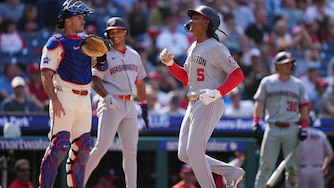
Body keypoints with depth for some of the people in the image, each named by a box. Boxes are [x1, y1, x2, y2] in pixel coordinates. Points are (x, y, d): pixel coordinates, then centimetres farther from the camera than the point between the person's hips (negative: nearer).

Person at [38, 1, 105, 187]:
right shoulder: (56, 43, -5)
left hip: (85, 99, 7)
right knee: (61, 144, -15)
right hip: (65, 97, -7)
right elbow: (46, 74, -10)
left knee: (83, 146, 8)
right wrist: (54, 100, -21)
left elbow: (100, 66, 18)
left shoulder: (86, 41, 16)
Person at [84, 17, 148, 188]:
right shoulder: (104, 55, -2)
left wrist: (144, 104, 20)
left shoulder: (134, 55, 16)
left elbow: (139, 82, 24)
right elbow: (95, 82, -9)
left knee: (131, 151, 5)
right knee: (102, 146, -15)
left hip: (130, 105, 6)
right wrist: (108, 97, -25)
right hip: (110, 105, -6)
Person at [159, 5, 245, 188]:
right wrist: (170, 63, 10)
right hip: (193, 104, 9)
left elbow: (237, 75, -14)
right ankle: (232, 172, 13)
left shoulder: (216, 48, -10)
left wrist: (216, 92, -25)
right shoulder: (193, 48, 16)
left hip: (210, 105, -9)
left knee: (194, 151, -14)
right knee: (184, 154, 6)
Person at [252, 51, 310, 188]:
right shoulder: (267, 82, 6)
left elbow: (304, 106, 10)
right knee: (266, 165, -3)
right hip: (272, 129, -1)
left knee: (293, 167, 1)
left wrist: (304, 127, 0)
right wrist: (256, 122, -8)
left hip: (292, 129, 1)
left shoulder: (298, 84, 10)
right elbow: (259, 103, 4)